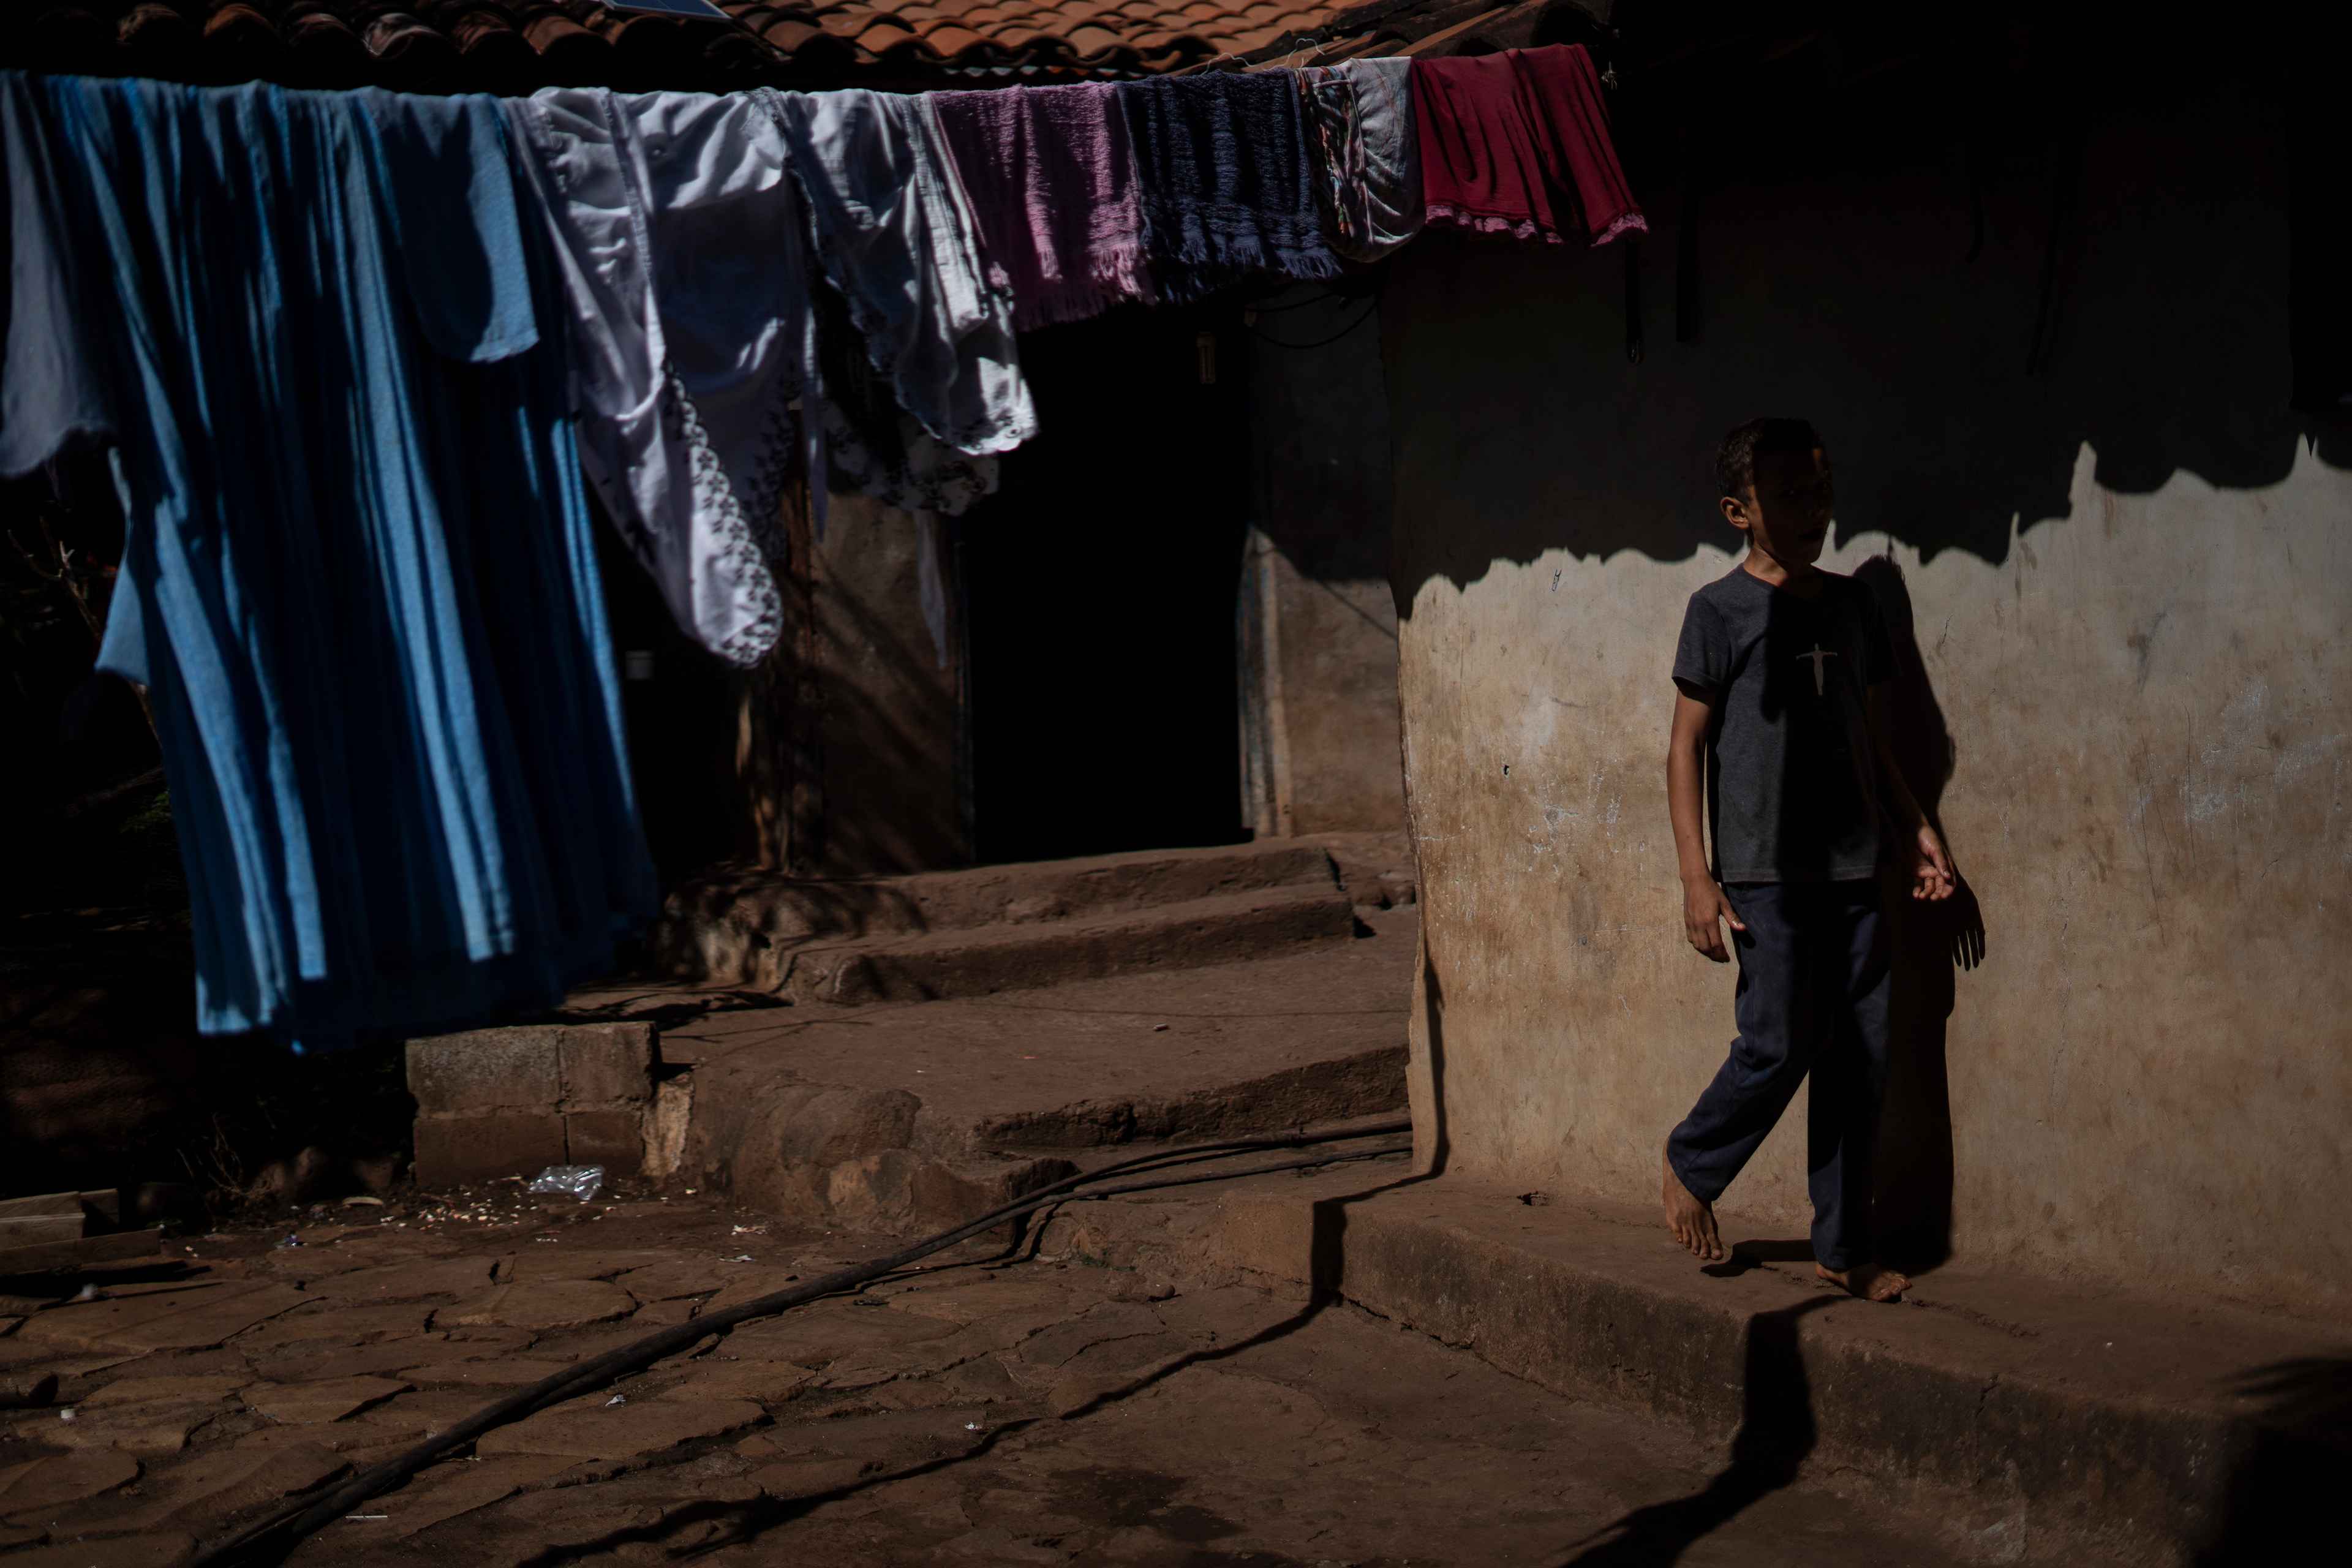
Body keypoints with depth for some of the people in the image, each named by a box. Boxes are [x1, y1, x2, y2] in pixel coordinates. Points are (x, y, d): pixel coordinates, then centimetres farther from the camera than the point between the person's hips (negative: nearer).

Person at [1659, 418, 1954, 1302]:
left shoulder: (1851, 605, 14)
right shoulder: (1721, 611, -3)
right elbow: (1686, 748, -3)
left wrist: (1917, 831, 14)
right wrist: (1696, 874, -10)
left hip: (1854, 867, 5)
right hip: (1765, 871, -5)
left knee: (1862, 1055, 4)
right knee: (1778, 1045, -10)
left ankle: (1843, 1248, 14)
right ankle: (1692, 1165, 17)